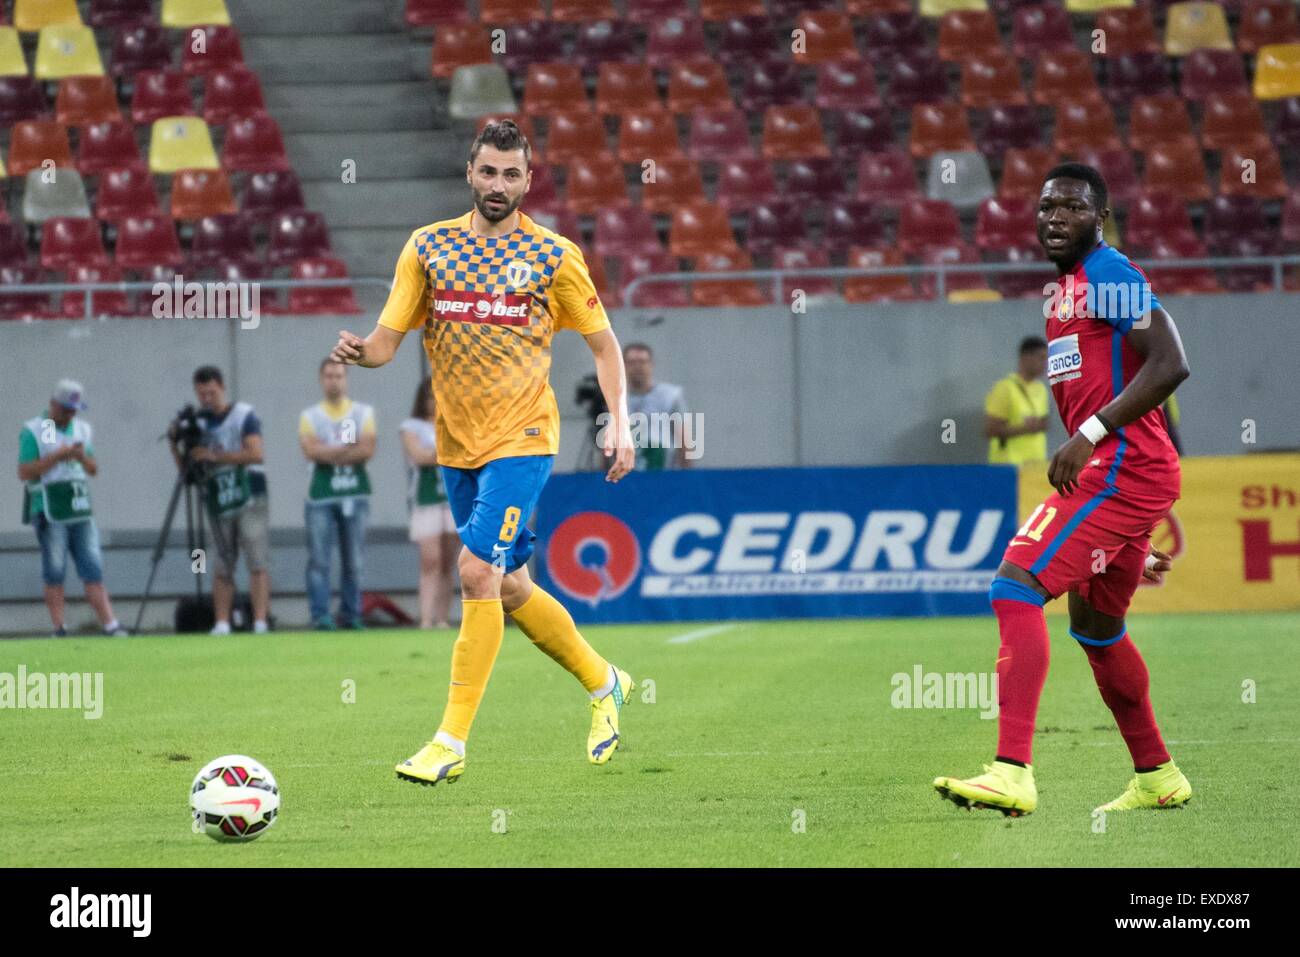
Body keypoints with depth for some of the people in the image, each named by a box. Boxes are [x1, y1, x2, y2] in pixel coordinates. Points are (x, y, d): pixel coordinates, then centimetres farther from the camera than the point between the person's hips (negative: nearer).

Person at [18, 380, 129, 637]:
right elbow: (24, 472, -10)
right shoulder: (33, 431, -3)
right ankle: (59, 629, -1)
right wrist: (57, 456, -17)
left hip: (81, 511, 5)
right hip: (50, 513, -5)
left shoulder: (82, 429, 14)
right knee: (55, 574, -3)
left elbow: (93, 470, 15)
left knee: (93, 568, 0)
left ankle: (110, 625, -5)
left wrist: (82, 457, -7)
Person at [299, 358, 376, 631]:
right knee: (318, 559, -8)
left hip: (355, 494, 2)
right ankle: (321, 616, -9)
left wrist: (329, 453, -9)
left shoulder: (363, 413, 10)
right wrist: (350, 448, -7)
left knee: (354, 560, 2)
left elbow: (367, 450, -4)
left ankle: (351, 614, 8)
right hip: (320, 496, -2)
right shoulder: (310, 416, 7)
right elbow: (311, 450, -9)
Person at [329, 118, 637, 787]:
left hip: (522, 439, -5)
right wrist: (359, 351, -20)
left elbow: (602, 343, 6)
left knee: (478, 570, -18)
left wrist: (619, 423, -5)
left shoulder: (553, 255, -2)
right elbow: (388, 340, 3)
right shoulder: (428, 246, 5)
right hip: (457, 445, 5)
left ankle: (451, 743, -15)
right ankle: (603, 683, 37)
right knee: (508, 589, 13)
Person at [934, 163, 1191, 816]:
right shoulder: (1064, 290, 22)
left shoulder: (1109, 274, -9)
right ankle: (1157, 778, 37)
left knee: (1017, 583, -20)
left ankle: (1013, 774, -30)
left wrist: (1088, 435, -24)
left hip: (1121, 468, -11)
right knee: (1096, 627, 22)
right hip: (1110, 471, 11)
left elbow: (1170, 365, -21)